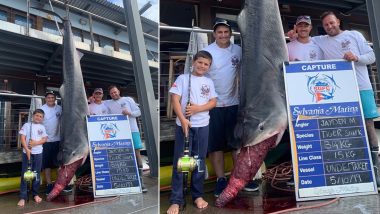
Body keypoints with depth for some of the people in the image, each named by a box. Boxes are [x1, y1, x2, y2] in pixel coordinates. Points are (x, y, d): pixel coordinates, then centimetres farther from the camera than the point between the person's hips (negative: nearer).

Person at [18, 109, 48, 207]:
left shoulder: (42, 127, 9)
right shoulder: (27, 125, 0)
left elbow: (45, 139, 3)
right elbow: (22, 138, -7)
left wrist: (36, 143, -15)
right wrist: (27, 149, -17)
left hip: (38, 153, 3)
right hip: (27, 152, -3)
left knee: (36, 174, 9)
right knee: (25, 174, -1)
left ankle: (35, 194, 21)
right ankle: (23, 197, 3)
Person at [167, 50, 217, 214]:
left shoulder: (209, 82, 11)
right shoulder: (183, 78, 1)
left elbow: (213, 102, 5)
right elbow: (175, 100, -7)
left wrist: (198, 108, -12)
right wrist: (183, 120, -18)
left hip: (202, 126, 3)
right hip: (183, 124, -3)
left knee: (200, 161, 10)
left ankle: (198, 195, 24)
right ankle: (176, 200, 7)